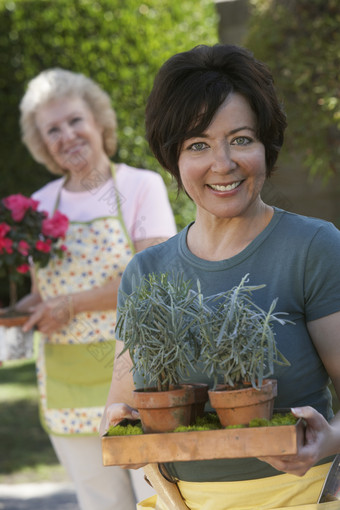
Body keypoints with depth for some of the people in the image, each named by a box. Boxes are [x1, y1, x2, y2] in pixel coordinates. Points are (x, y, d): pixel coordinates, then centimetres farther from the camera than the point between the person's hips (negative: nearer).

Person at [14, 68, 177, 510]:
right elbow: (39, 295, 15)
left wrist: (70, 304, -13)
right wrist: (15, 310, -7)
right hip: (69, 387, 4)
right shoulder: (40, 205, 9)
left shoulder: (142, 187, -3)